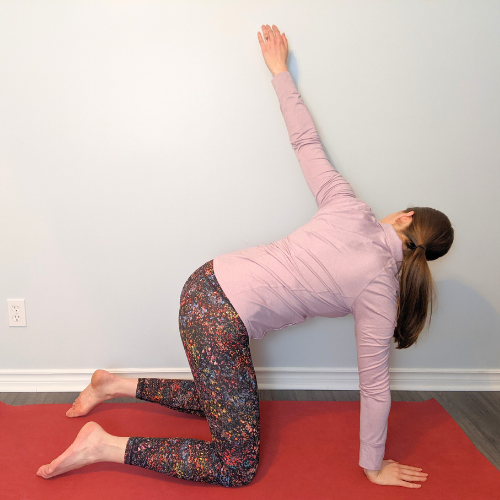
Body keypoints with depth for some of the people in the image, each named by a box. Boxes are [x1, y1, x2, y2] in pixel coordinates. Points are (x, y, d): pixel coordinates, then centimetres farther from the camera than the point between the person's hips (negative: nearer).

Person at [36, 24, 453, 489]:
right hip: (223, 320, -7)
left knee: (224, 404, 30)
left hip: (207, 283, 8)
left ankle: (117, 385, 30)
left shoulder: (349, 207, 1)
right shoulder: (379, 286, -10)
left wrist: (279, 70, 23)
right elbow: (374, 385, -4)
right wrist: (374, 467, 10)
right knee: (237, 468, 6)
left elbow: (305, 141, 8)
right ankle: (104, 446, 0)